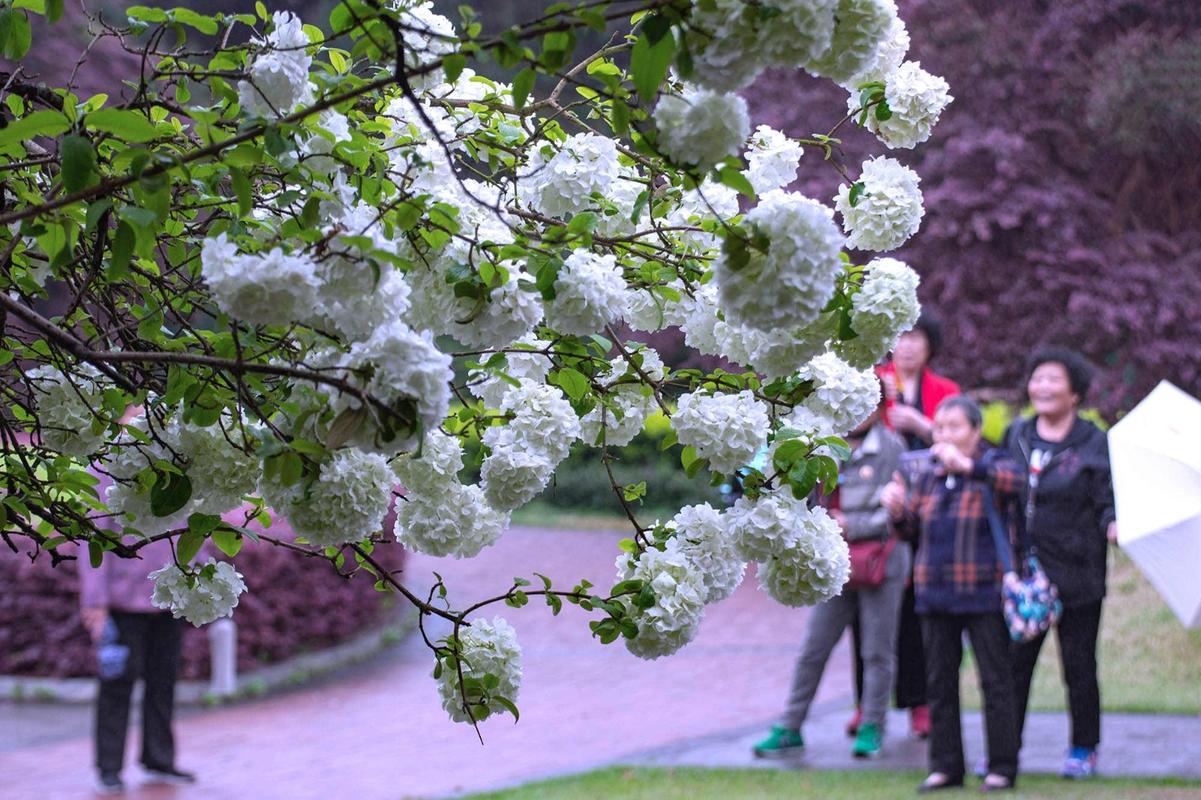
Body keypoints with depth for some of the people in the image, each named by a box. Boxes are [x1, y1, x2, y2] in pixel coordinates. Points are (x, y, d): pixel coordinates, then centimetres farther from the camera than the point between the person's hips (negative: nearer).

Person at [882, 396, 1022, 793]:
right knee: (940, 683, 9)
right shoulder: (927, 474, 13)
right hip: (935, 595, 5)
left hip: (983, 595, -5)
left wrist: (968, 466, -39)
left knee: (996, 681, 0)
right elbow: (912, 529, 19)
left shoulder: (994, 465, -2)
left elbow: (1016, 480, -26)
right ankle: (945, 766, 16)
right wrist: (898, 510, -4)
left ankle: (1002, 767, 6)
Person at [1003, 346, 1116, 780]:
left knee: (1078, 663, 4)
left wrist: (1113, 525, -23)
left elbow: (1108, 502, -4)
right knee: (1013, 661, 3)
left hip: (1075, 576, -4)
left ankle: (1084, 749, 18)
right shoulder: (1016, 436, 11)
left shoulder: (1095, 444, -2)